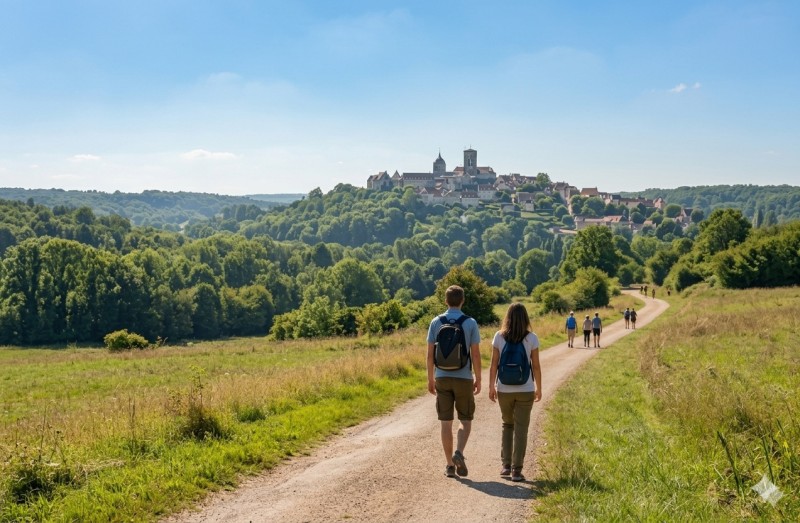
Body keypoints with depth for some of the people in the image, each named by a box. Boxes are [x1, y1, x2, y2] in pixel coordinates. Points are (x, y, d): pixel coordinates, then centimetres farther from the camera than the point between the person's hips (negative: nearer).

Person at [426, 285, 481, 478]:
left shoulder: (436, 322, 1)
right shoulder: (470, 323, -4)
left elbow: (430, 353, 1)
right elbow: (475, 354, -6)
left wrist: (431, 378, 9)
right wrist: (478, 379, 4)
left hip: (442, 377, 2)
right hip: (463, 377, -2)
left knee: (446, 422, 7)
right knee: (465, 420, 11)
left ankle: (450, 465, 8)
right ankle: (459, 453, -12)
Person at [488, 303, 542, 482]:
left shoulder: (499, 337, -4)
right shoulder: (531, 338, -6)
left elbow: (494, 364, -2)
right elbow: (536, 366, -3)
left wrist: (491, 386, 8)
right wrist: (539, 388, 8)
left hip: (504, 389, 2)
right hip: (525, 390, -2)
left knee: (507, 425, 19)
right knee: (521, 429, 5)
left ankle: (506, 466, 17)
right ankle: (516, 470, 3)